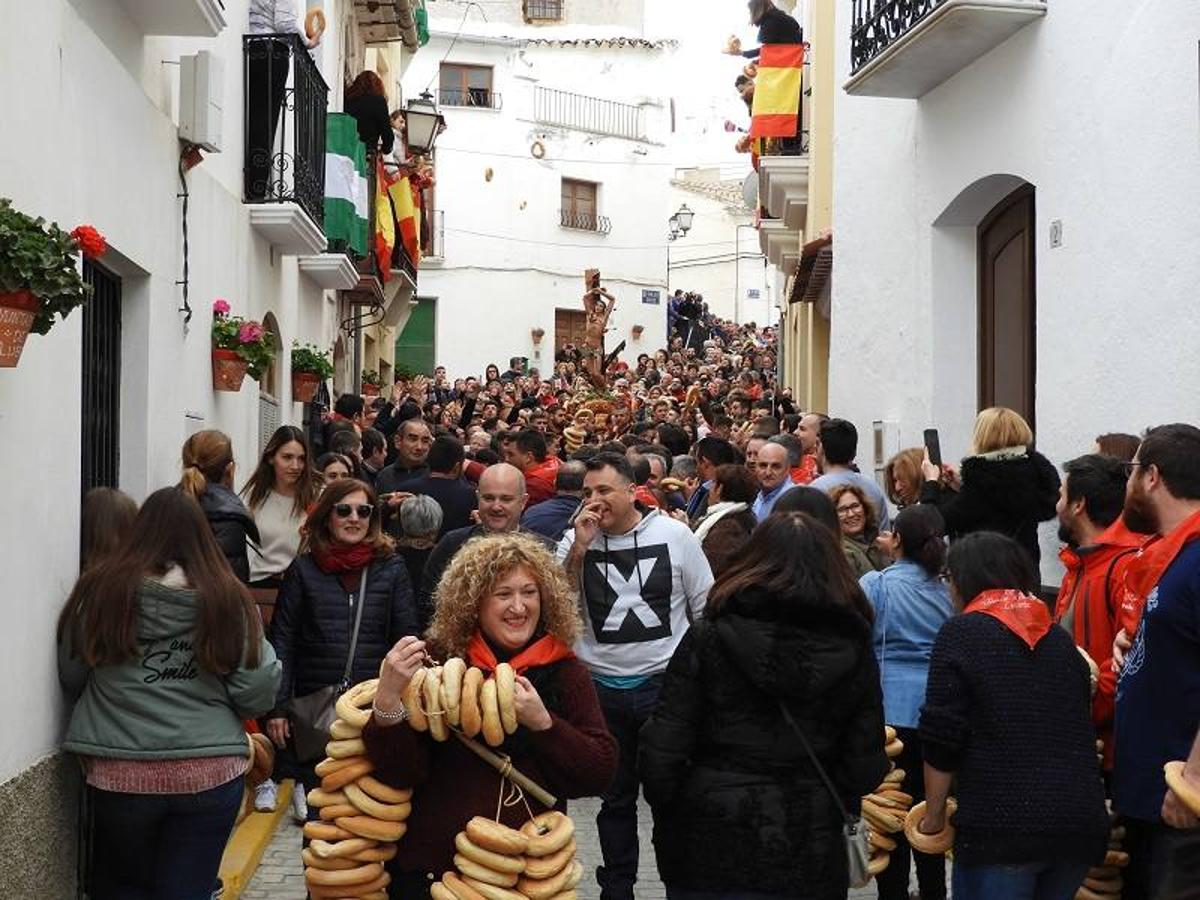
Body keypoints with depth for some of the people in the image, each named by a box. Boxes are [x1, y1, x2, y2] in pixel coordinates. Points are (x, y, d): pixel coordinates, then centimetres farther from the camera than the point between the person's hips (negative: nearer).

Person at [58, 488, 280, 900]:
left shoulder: (101, 590, -6)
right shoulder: (229, 599, -5)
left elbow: (70, 679, 4)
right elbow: (258, 696, -5)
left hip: (119, 774, 0)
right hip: (211, 774, 0)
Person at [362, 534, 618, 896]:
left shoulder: (565, 672, -1)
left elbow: (601, 772, -6)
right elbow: (399, 774, -11)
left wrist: (543, 722, -19)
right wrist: (388, 698, -27)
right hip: (430, 865, -1)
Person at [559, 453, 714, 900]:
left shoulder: (675, 535, -4)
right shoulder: (576, 540, 1)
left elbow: (706, 610, 2)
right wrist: (580, 546, -15)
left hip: (664, 680, -2)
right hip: (601, 686, 2)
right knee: (616, 796, 15)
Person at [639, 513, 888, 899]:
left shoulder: (707, 639, -8)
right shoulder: (854, 652, -3)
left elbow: (663, 750, -10)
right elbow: (865, 766, -3)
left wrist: (667, 816, 6)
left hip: (711, 843, -1)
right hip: (808, 852, 2)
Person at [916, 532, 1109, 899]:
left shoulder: (961, 633, -2)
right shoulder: (1061, 638, 15)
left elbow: (942, 739, -7)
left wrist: (933, 815, 3)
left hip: (1001, 824, -6)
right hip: (1081, 821, 6)